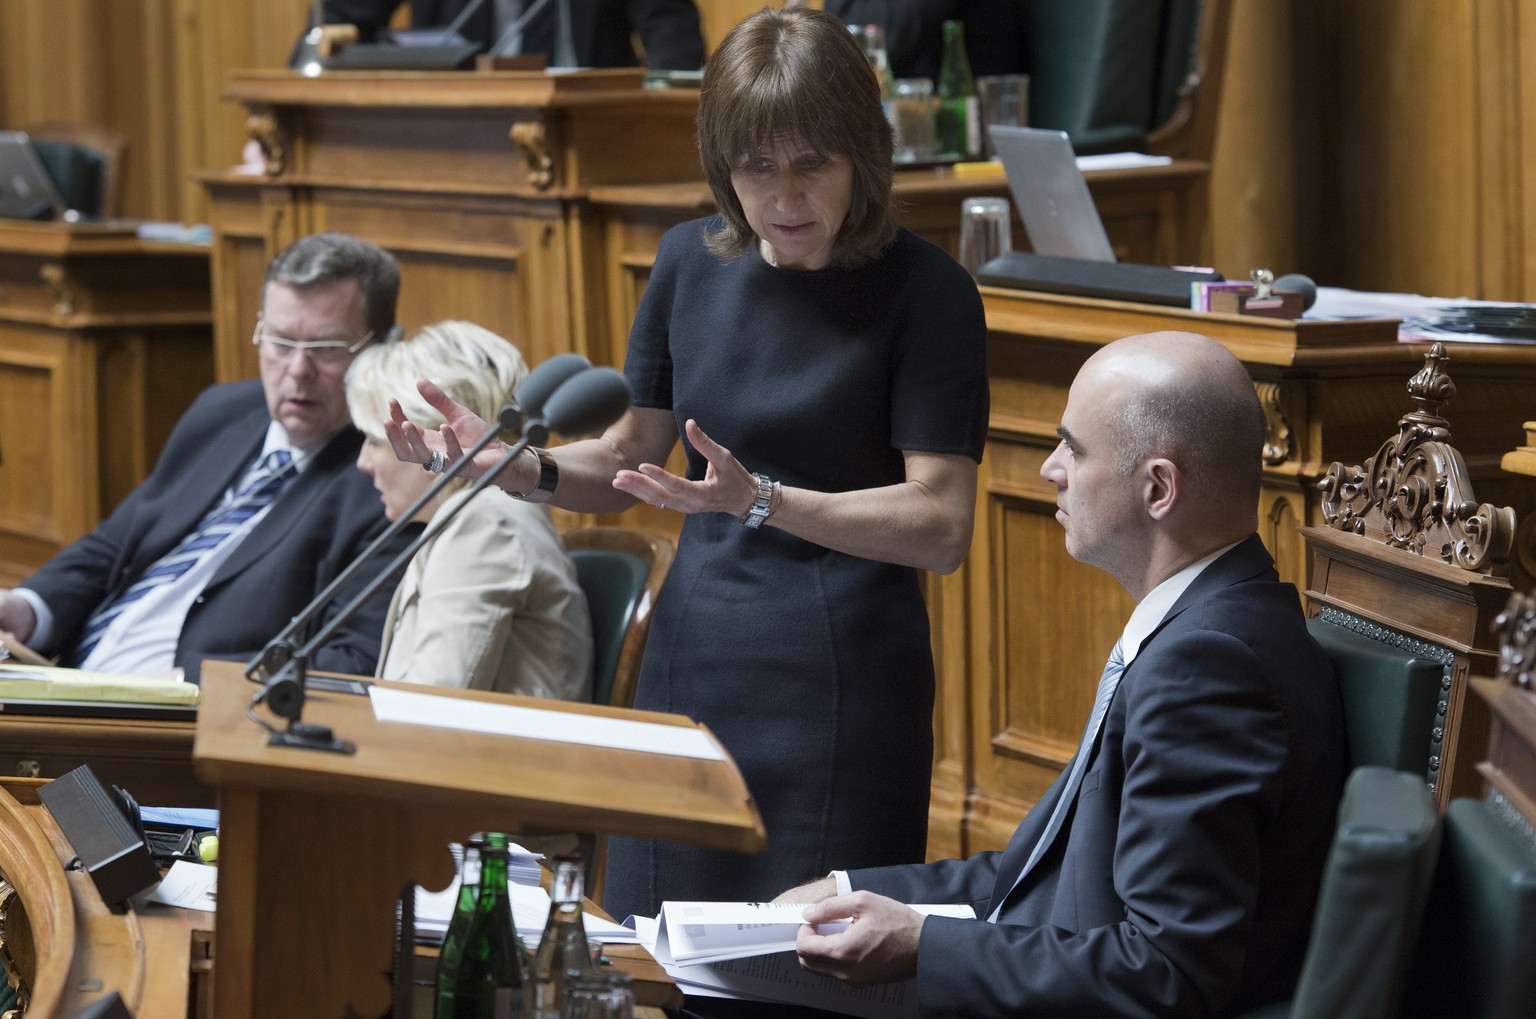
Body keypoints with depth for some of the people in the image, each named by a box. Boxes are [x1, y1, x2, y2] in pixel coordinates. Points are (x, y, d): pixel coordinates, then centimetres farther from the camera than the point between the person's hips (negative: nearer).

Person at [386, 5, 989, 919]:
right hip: (691, 663, 5)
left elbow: (942, 528, -14)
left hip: (841, 685, -5)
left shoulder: (924, 291, -9)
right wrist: (516, 468, -5)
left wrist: (759, 499, -25)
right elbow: (627, 461, 15)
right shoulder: (693, 263, 6)